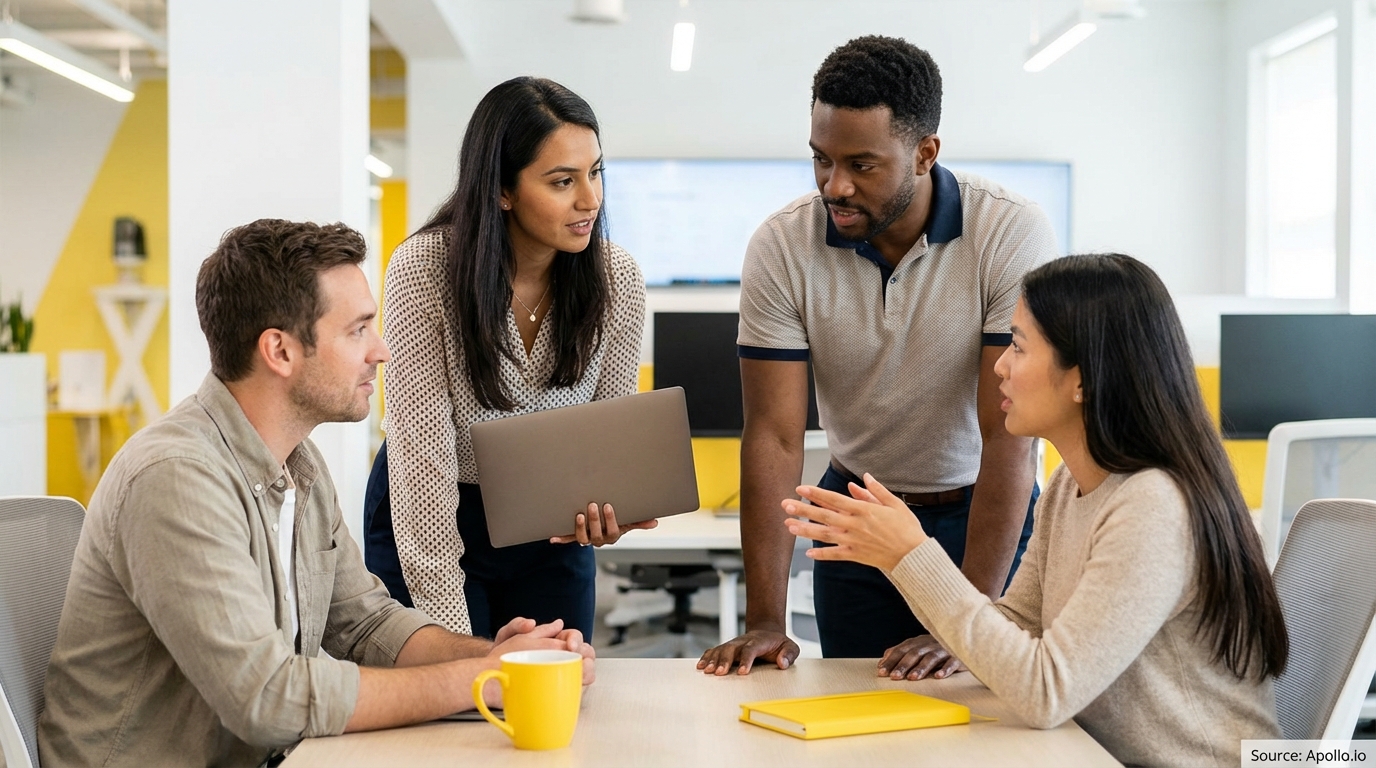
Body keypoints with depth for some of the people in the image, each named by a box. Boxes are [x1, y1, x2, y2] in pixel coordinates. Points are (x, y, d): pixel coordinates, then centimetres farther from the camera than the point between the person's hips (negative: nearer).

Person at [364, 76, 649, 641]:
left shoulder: (617, 279, -13)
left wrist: (603, 509, -26)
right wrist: (451, 632, -28)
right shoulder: (424, 268, -23)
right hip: (428, 525, -3)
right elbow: (423, 457, -25)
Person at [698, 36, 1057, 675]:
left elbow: (1008, 435, -25)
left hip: (987, 511, -1)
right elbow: (774, 435, -16)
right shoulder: (781, 246, -15)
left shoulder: (1014, 234, -22)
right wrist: (764, 621, -23)